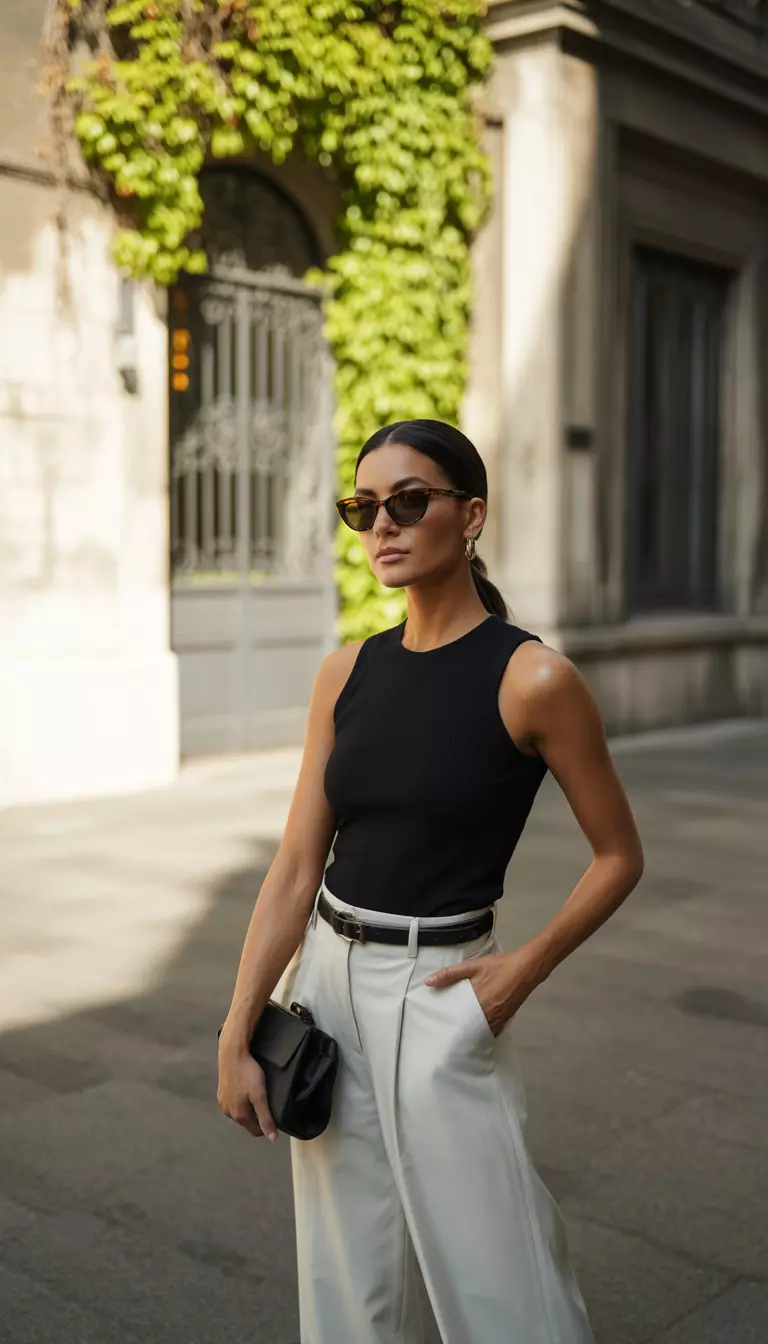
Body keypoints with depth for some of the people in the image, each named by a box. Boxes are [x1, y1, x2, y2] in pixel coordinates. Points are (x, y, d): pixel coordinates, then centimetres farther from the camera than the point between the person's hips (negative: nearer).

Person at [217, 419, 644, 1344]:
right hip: (325, 980, 5)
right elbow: (295, 868, 0)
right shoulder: (346, 674, 1)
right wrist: (237, 1036, -3)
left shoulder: (531, 678, -13)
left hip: (437, 995, -5)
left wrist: (525, 969, -12)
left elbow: (618, 856, -3)